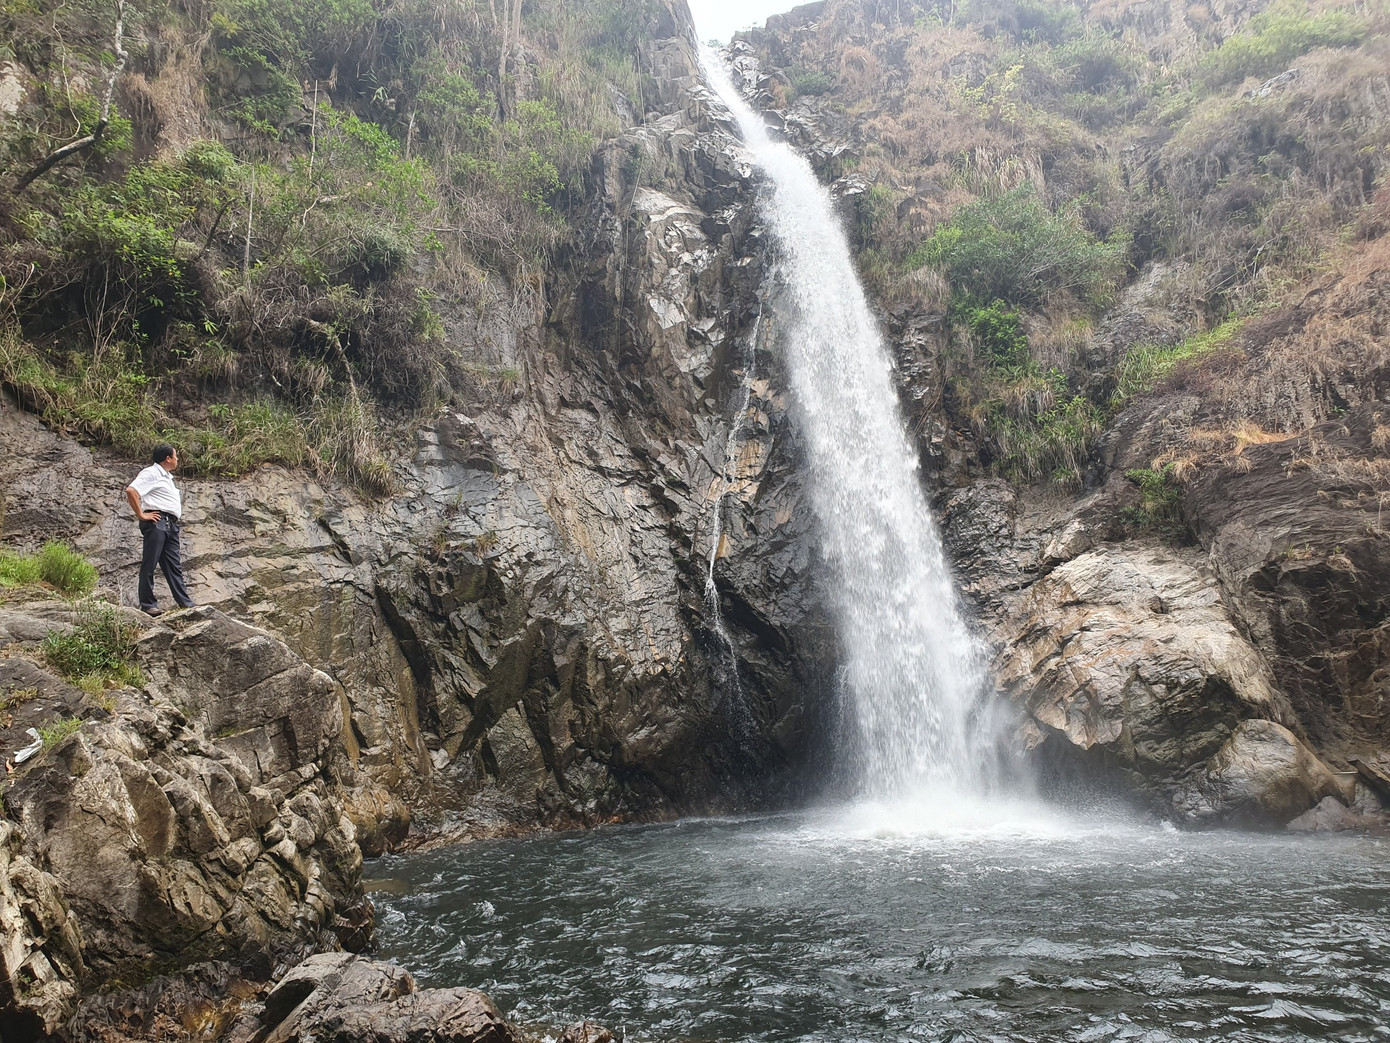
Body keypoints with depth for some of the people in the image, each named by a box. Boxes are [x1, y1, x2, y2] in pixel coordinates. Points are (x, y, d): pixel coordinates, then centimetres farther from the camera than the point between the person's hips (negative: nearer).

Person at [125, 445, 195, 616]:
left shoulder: (167, 477, 26)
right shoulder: (151, 473, -4)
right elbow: (131, 490, -18)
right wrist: (141, 514, -16)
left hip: (171, 525, 10)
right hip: (156, 522, -10)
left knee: (174, 566, 8)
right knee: (149, 564, -6)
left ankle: (185, 603, 8)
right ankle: (148, 604, -5)